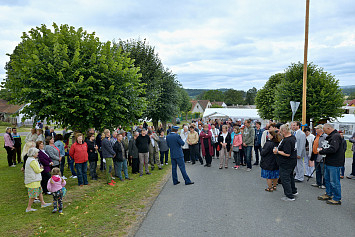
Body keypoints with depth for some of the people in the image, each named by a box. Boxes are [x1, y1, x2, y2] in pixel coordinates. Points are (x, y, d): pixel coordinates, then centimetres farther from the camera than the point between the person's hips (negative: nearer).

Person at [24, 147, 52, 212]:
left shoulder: (29, 159, 11)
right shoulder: (32, 161, -21)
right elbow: (37, 171, -18)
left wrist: (40, 168, 8)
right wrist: (41, 169, 2)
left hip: (36, 180, 11)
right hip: (33, 181, -11)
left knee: (40, 191, 19)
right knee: (33, 195, -2)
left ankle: (43, 203, 30)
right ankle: (28, 208, 8)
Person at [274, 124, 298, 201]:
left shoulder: (287, 141, -28)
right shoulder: (293, 137, 3)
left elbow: (287, 154, -29)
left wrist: (277, 151, -18)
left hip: (286, 163, -10)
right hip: (292, 161, 10)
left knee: (285, 179, 2)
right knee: (290, 176, 26)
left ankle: (290, 196, 11)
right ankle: (294, 191, 41)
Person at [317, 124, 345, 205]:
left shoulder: (336, 136, -19)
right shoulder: (331, 136, 14)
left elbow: (333, 149, -28)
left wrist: (322, 152, -16)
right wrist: (323, 148, 6)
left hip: (334, 163, -11)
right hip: (328, 162, 11)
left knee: (334, 181, -1)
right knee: (327, 179, 19)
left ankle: (337, 199, 10)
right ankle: (328, 194, 32)